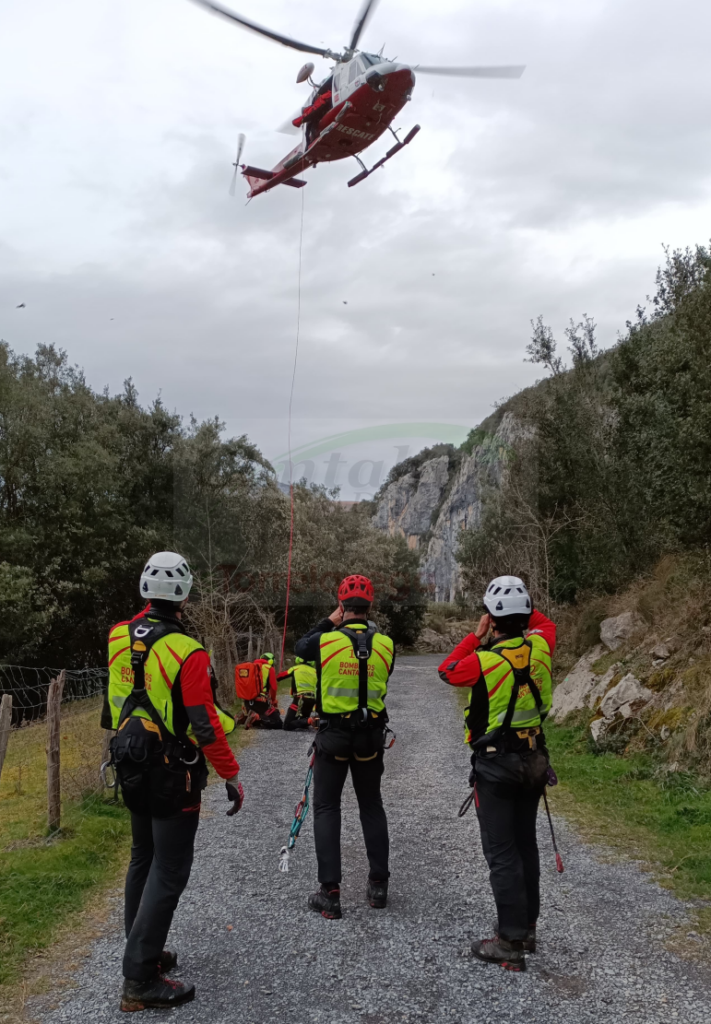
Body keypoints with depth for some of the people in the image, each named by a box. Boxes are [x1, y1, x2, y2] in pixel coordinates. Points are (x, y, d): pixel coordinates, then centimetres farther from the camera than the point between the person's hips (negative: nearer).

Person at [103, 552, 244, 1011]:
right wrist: (232, 776, -13)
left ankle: (143, 951, 34)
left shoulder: (120, 637, -2)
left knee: (143, 860, 21)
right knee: (169, 871, 1)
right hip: (173, 775, -8)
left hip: (132, 767, 8)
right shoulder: (186, 652, -23)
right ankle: (141, 980, 4)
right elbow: (204, 724, -22)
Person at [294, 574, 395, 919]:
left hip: (333, 735, -3)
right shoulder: (385, 644, -6)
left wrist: (328, 623, 10)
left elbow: (300, 648, 8)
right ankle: (378, 884, 22)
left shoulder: (326, 640, -13)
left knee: (326, 808, 7)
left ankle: (330, 892, 4)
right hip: (370, 736, 3)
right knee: (372, 806, 17)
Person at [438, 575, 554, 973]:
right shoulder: (539, 646, -7)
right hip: (534, 758, 6)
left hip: (495, 765, -6)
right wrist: (523, 607, 11)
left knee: (502, 853, 0)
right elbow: (546, 624, 18)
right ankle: (527, 927, 30)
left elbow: (447, 671, -1)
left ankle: (511, 943, 5)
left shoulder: (485, 660, -22)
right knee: (525, 843, 18)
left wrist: (476, 636, 2)